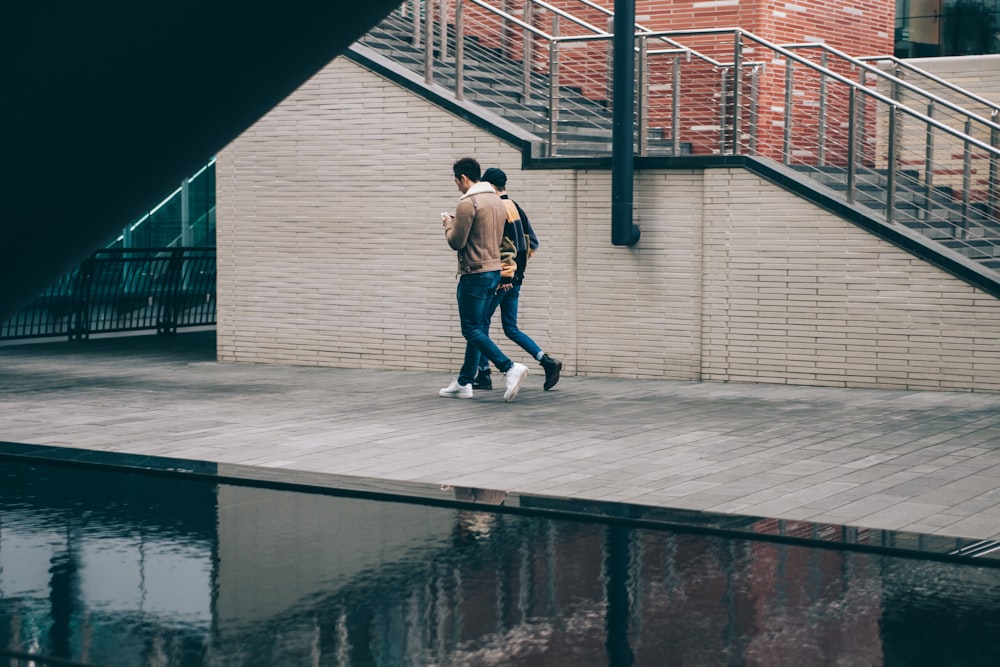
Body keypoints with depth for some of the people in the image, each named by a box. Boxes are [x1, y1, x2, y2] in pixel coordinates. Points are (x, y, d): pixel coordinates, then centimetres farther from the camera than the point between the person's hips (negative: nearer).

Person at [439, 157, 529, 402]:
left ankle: (510, 368, -20)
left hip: (474, 274, -9)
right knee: (477, 329, 13)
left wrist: (448, 225, 5)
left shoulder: (468, 203, -15)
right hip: (494, 271, 9)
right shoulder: (498, 201, 13)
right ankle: (464, 383, 18)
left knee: (473, 331, -6)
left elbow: (456, 242, -15)